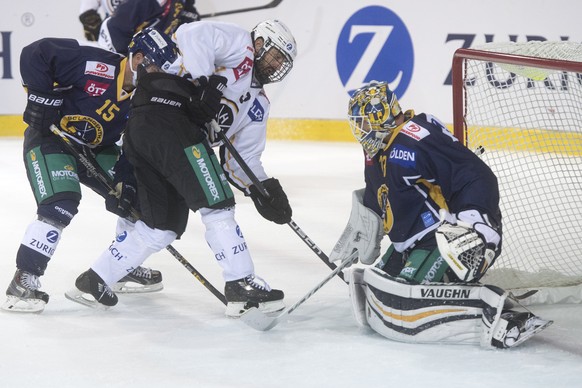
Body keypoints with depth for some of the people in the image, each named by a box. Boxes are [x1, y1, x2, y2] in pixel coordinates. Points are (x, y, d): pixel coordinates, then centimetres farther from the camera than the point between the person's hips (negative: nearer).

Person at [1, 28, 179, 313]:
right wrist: (41, 96, -24)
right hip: (49, 138, -8)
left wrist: (127, 181, -18)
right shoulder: (96, 65, -27)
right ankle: (24, 281, -21)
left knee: (138, 198, 8)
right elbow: (35, 53, -25)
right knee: (60, 205, -26)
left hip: (95, 150, 8)